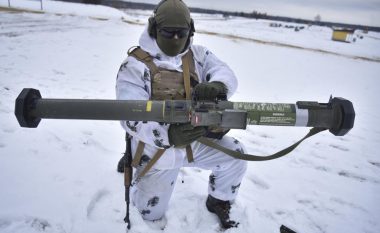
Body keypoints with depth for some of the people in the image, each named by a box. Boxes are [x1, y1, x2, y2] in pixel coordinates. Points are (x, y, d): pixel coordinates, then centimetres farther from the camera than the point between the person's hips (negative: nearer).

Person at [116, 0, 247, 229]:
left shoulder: (198, 54, -2)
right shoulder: (135, 65, -19)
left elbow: (225, 73, -17)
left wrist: (217, 85, -43)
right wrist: (168, 134, -48)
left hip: (195, 138, 4)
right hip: (157, 148, -3)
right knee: (152, 214, 9)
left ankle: (218, 203, 19)